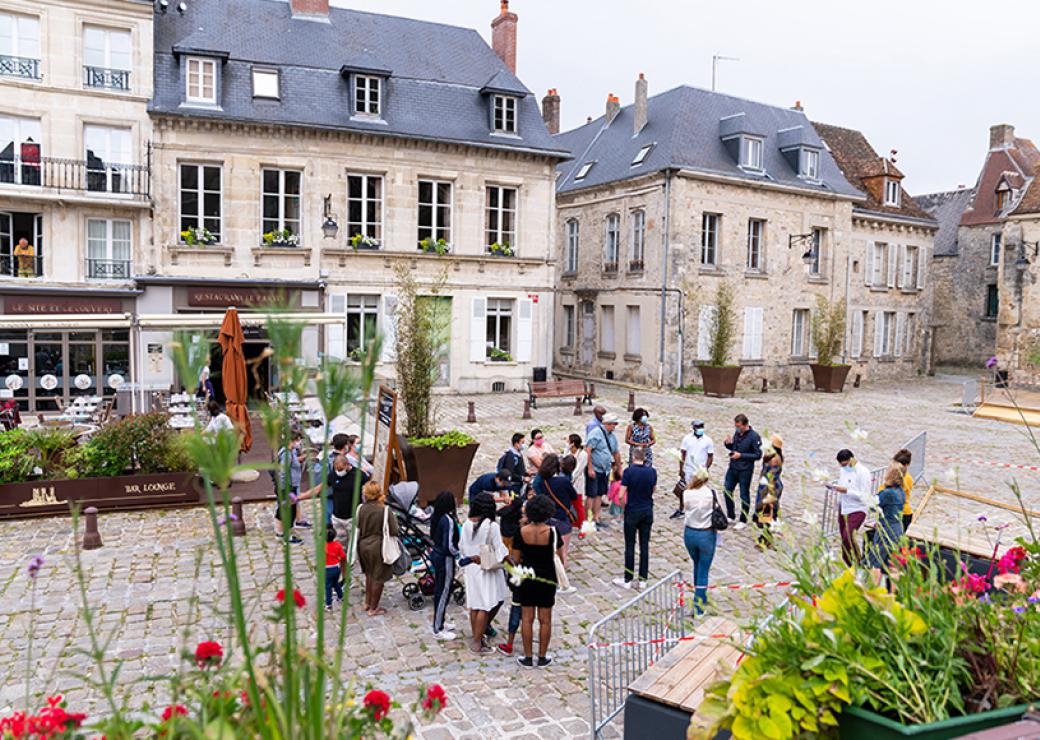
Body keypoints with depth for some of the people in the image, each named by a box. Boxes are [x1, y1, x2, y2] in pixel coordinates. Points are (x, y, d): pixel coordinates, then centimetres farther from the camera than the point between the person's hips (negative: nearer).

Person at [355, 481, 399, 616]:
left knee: (369, 574, 26)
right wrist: (394, 519, 0)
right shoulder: (384, 510, -19)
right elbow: (394, 531, -16)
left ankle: (367, 603, 38)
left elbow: (357, 529, 2)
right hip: (378, 547, -5)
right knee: (378, 578, 12)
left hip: (363, 546, 5)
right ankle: (373, 608, 21)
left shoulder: (361, 508, -7)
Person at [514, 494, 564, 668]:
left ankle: (528, 658, 16)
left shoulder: (522, 531, -9)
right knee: (545, 619, 10)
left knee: (527, 619, 9)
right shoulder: (551, 532, -14)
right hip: (547, 579, -1)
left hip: (526, 578, 1)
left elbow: (517, 557, -2)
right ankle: (542, 658, 18)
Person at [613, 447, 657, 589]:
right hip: (647, 512, 3)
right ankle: (643, 579, 15)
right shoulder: (652, 472, -3)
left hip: (632, 512, -3)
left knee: (630, 546, 5)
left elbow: (621, 495, -15)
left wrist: (623, 505, 4)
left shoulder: (629, 471, -15)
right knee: (644, 545, 10)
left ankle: (628, 580, 11)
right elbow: (653, 490, 11)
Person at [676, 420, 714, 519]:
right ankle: (681, 510, 26)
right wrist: (681, 469, -3)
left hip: (701, 472, -2)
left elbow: (710, 457, -2)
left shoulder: (708, 440, -5)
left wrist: (706, 469, -13)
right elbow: (683, 454, 1)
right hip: (688, 471, 2)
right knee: (683, 490, 11)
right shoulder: (687, 439, -1)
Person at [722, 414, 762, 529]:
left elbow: (758, 455, -13)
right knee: (727, 491, 12)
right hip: (732, 468, 6)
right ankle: (731, 516, 29)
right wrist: (728, 444, -7)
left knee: (744, 495, 5)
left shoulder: (754, 436, -16)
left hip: (745, 470, -6)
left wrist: (741, 455, -19)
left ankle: (743, 521, 19)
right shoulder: (737, 433, 1)